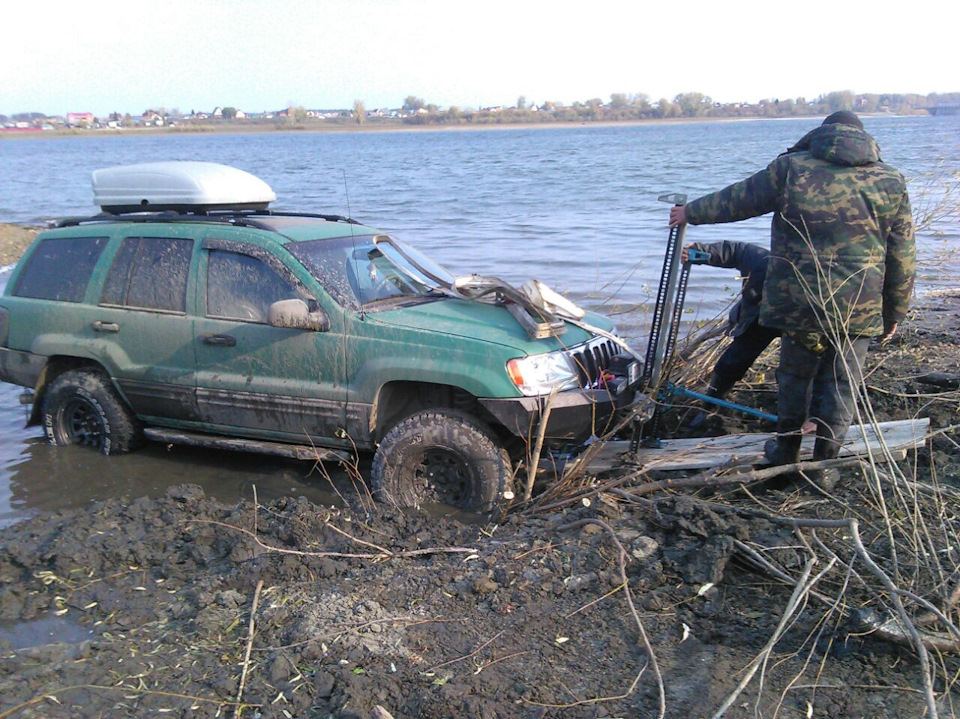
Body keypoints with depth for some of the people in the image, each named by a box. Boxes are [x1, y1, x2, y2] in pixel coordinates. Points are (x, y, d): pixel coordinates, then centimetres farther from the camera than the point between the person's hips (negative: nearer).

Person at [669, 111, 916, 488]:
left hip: (800, 301, -1)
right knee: (841, 385, 11)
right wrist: (894, 313, 16)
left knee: (796, 375, 17)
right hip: (859, 306, 1)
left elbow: (737, 200, 8)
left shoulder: (792, 167, -2)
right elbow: (902, 259, 6)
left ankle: (786, 451, 32)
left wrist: (691, 212, 24)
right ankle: (824, 467, 19)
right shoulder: (891, 181, 5)